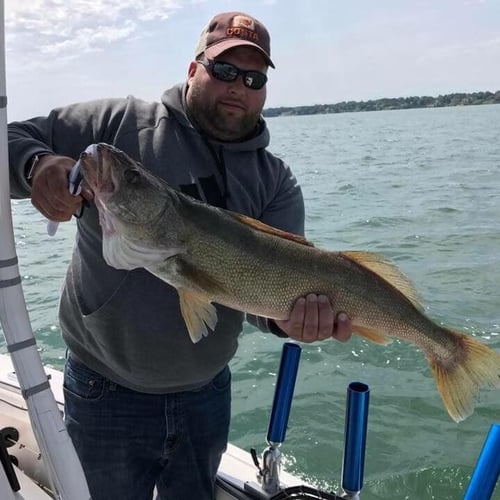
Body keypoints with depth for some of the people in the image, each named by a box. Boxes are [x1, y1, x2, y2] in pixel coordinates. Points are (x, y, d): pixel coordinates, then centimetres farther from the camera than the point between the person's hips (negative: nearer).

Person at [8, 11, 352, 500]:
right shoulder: (118, 123, -8)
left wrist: (292, 310, -35)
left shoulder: (275, 182, -2)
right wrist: (37, 165, -29)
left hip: (207, 392, 3)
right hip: (106, 395, -2)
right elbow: (16, 138, -5)